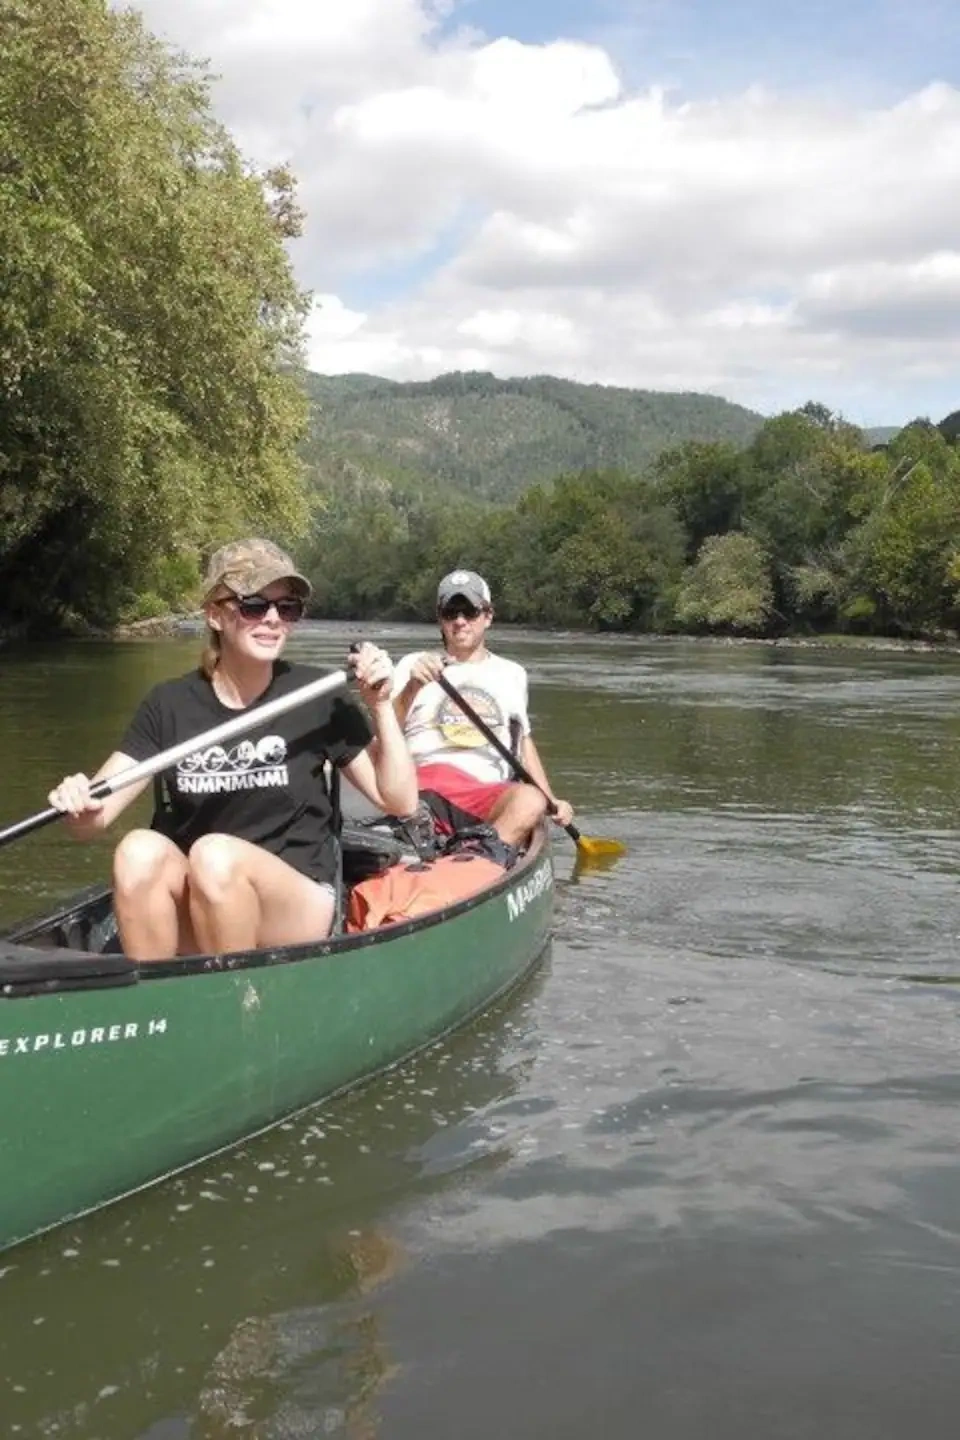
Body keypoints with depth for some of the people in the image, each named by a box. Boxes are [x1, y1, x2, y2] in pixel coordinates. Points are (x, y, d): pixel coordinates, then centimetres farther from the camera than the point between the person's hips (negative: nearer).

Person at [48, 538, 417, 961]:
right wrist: (78, 803, -27)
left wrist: (380, 707, -13)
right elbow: (90, 822, -4)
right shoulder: (170, 704, 0)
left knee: (215, 855, -31)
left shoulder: (315, 698, -3)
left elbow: (400, 802, -2)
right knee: (140, 851, -28)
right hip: (189, 918, 2)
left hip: (298, 909, -1)